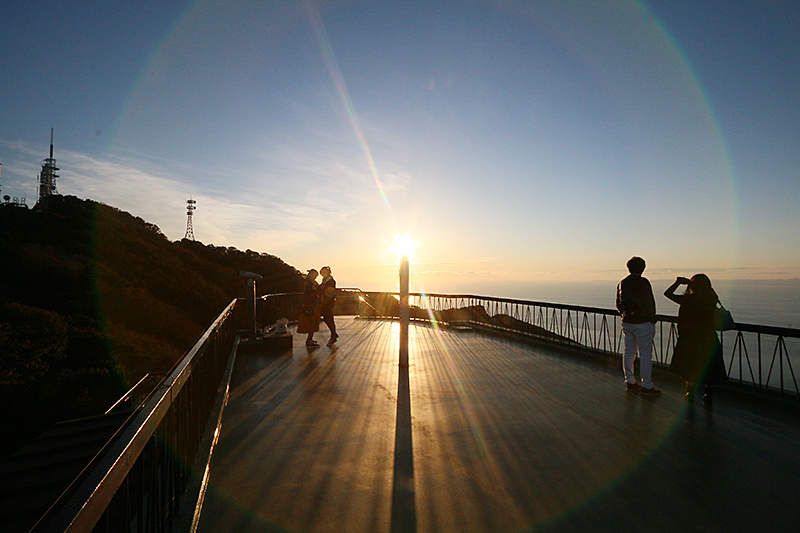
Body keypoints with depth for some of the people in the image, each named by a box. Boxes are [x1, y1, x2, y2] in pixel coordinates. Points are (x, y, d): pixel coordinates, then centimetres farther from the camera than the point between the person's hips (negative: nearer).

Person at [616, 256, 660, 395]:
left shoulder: (622, 283, 7)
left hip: (627, 323, 7)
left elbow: (619, 304, 12)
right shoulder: (642, 282, -14)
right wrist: (652, 319, -4)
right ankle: (646, 385, 6)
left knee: (629, 352, 12)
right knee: (645, 354, 1)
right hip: (642, 323, -7)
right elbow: (649, 303, -14)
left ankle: (630, 382, 21)